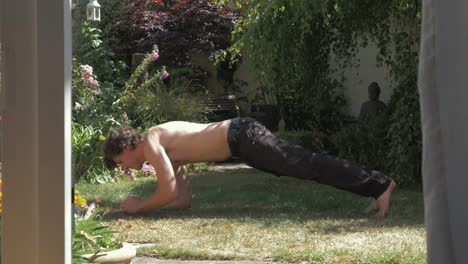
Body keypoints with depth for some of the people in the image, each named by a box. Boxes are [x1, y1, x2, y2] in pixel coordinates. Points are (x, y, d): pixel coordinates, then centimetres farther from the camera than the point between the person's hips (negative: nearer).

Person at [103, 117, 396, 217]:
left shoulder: (150, 143, -4)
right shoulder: (167, 147, 24)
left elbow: (169, 193, -13)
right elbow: (183, 199, 25)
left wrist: (139, 207, 2)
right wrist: (144, 204, 23)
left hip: (243, 137, -8)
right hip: (242, 133, 8)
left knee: (307, 166, -12)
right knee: (305, 165, 9)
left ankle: (380, 185, -16)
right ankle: (375, 186, 9)